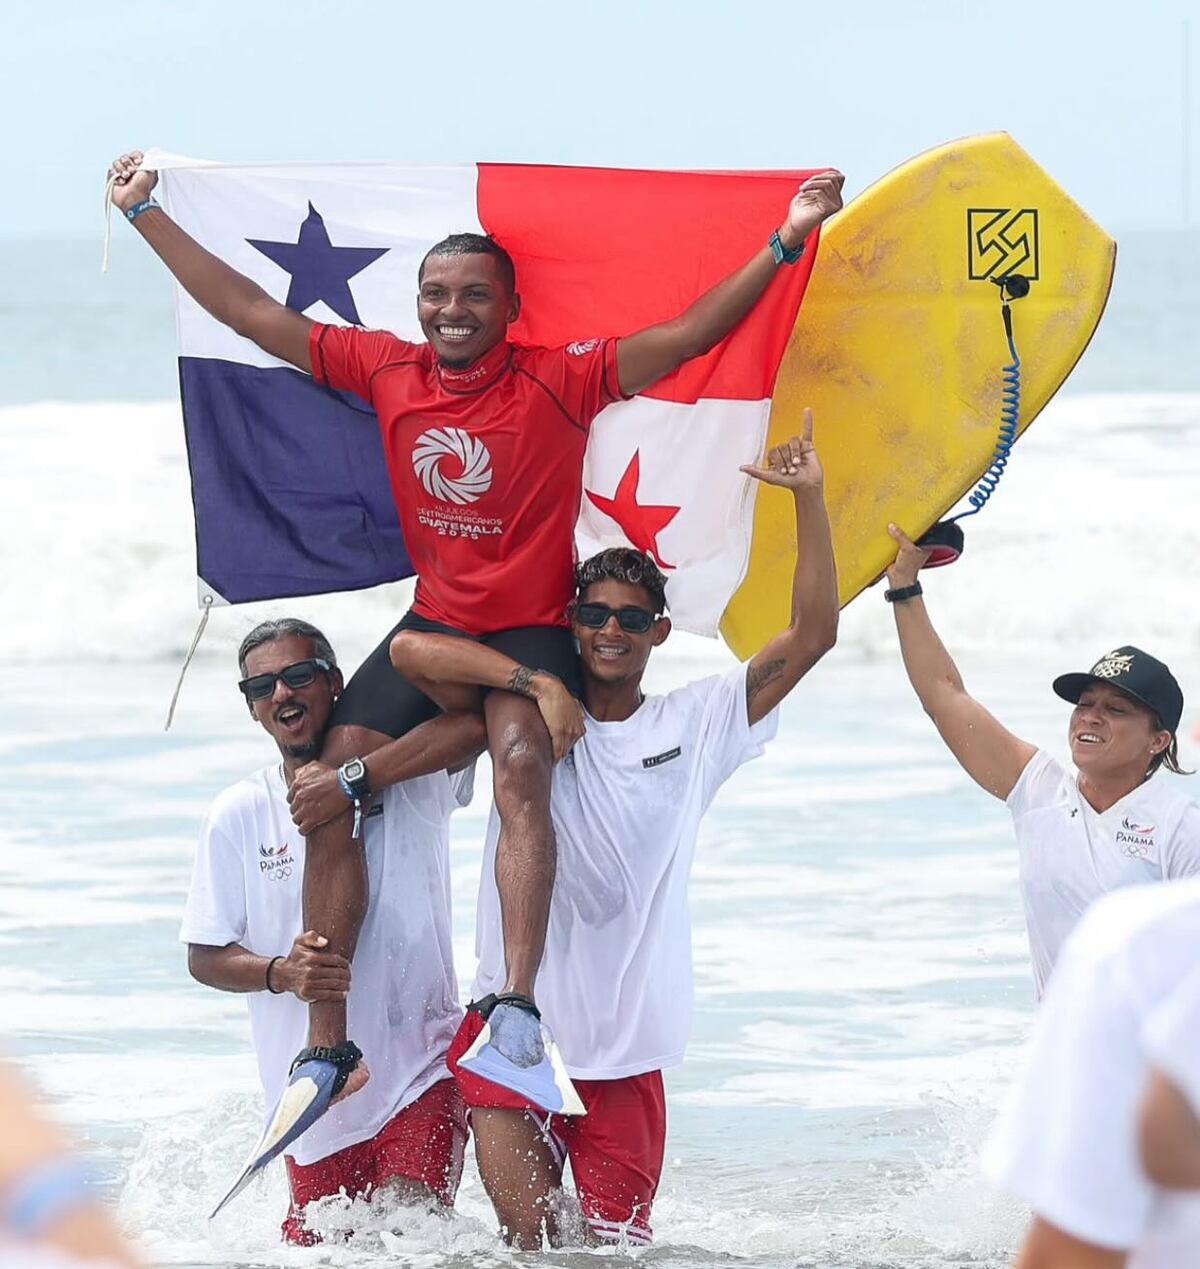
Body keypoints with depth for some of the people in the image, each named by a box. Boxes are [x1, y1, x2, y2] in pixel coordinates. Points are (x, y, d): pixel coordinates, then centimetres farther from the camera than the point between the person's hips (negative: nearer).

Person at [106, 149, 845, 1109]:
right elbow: (246, 310, 6)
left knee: (521, 764, -33)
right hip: (433, 623, 4)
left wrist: (786, 242, -26)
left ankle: (518, 1004, -42)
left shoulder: (557, 383, -10)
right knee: (329, 793, -9)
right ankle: (328, 1040, -3)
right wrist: (145, 212, 8)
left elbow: (689, 335, -17)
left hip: (533, 627, -4)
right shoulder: (386, 371, 1)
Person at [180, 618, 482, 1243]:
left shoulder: (408, 777, -4)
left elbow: (474, 723, -26)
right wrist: (281, 973, -18)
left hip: (421, 1075, -2)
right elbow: (205, 958, 4)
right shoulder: (239, 815, 1)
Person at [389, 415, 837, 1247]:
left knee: (618, 1243, 2)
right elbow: (410, 649, -8)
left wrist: (809, 498, -8)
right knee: (532, 1241, -7)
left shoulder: (694, 727, 5)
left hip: (626, 1045, 1)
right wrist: (536, 680, -15)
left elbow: (813, 635, -1)